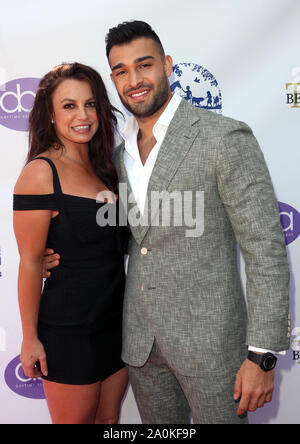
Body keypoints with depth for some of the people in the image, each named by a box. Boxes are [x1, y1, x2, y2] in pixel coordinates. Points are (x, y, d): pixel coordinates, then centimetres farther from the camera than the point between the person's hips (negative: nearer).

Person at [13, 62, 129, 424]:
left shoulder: (102, 165, 6)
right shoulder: (42, 171, -15)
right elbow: (31, 262, -14)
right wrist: (30, 339, -11)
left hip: (117, 319, 7)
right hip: (70, 330, -6)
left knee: (109, 418, 21)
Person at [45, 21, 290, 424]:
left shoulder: (225, 137, -14)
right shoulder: (120, 154, 7)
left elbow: (267, 250, -15)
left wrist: (262, 355, -17)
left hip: (208, 336, -6)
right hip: (140, 338, 6)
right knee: (160, 425, 22)